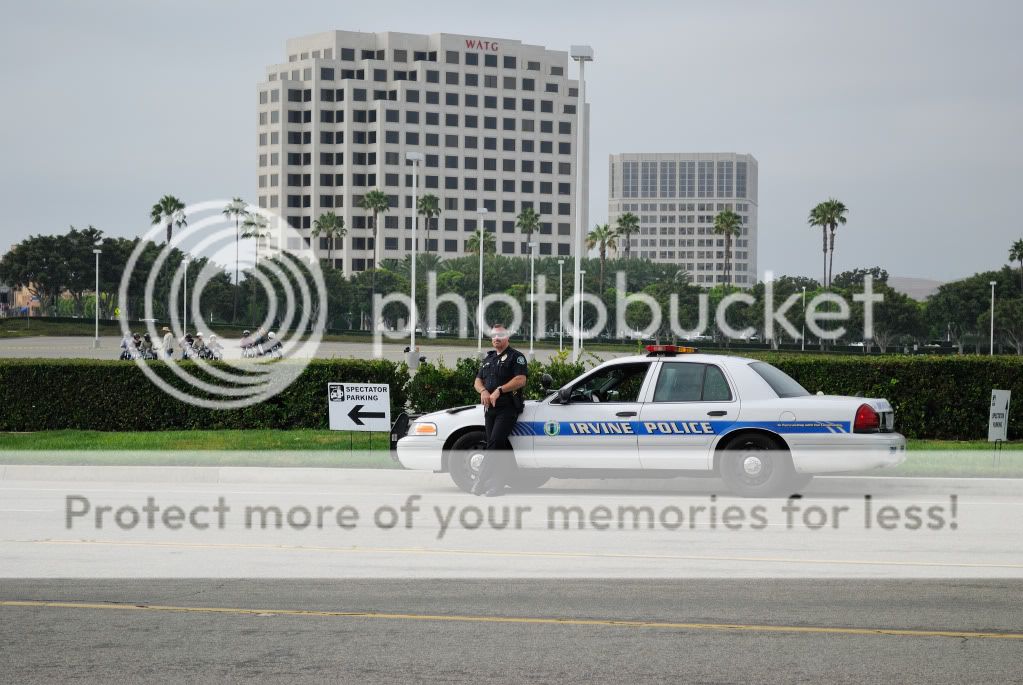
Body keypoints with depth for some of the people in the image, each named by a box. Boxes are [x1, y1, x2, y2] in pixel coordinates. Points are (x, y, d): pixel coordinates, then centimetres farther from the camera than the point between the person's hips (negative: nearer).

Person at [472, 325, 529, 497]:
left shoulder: (516, 357, 0)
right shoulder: (489, 359, 24)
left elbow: (520, 380, -12)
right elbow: (478, 381, 20)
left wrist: (499, 390, -20)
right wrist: (483, 391, -4)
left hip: (507, 407, -7)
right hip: (490, 408, 7)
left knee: (495, 443, -16)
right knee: (502, 446, 7)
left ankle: (482, 482, -19)